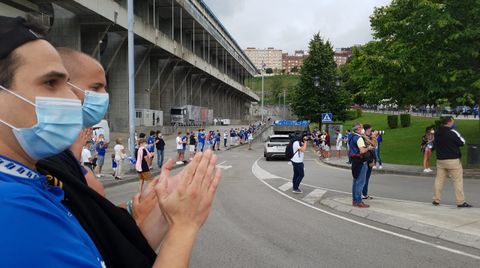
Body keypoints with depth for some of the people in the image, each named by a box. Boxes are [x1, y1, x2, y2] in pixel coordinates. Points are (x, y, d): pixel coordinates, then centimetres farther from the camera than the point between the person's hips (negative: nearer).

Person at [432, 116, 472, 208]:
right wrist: (457, 134, 7)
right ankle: (460, 202, 1)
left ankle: (436, 200, 13)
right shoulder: (452, 132, -14)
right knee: (458, 180, 0)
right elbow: (462, 142, -4)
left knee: (439, 179, 11)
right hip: (453, 160, -6)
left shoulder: (437, 133, 7)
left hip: (440, 160, 6)